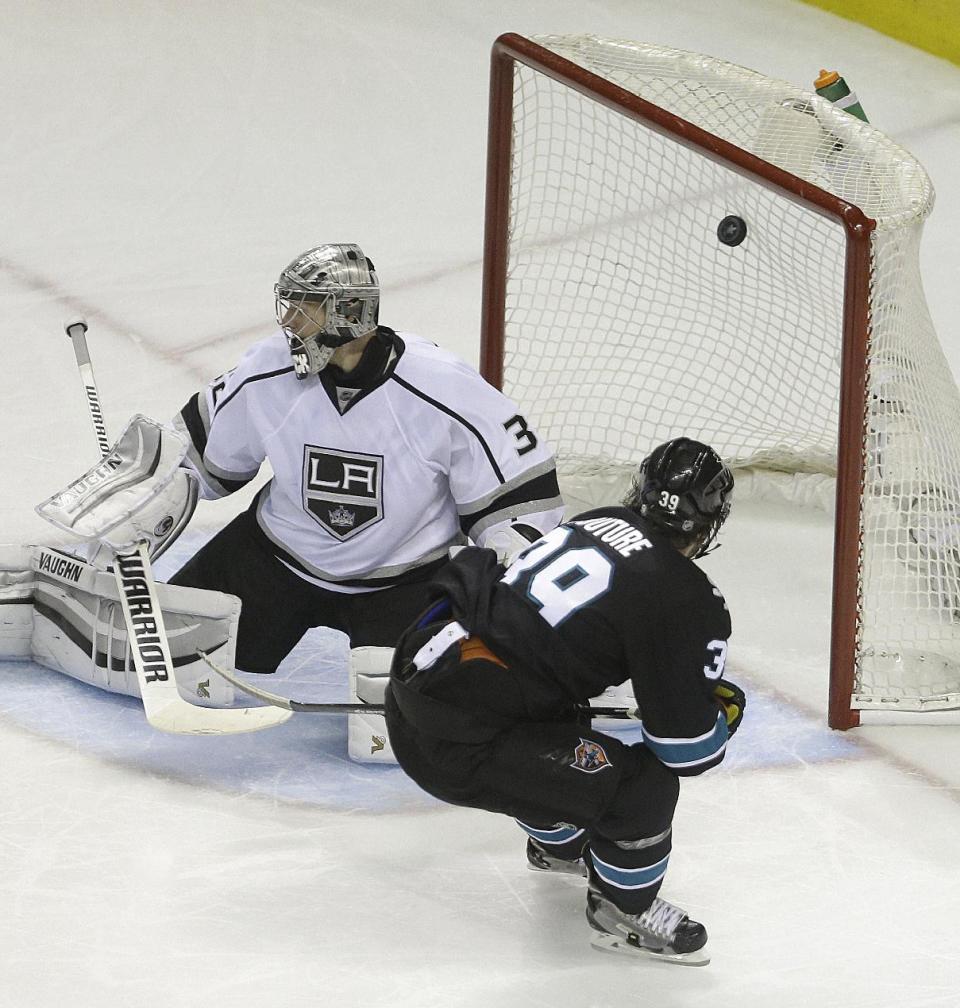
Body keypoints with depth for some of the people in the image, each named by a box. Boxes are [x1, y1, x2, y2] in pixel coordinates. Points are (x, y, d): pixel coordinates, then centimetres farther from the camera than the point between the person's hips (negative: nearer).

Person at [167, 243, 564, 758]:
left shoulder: (445, 393, -25)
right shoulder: (267, 373, -14)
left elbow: (521, 488, -15)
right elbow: (205, 448, 5)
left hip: (404, 576, -3)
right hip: (279, 555, 4)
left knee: (390, 733, -22)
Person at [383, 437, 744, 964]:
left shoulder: (597, 522, 12)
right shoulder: (686, 599, -10)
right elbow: (688, 749, -7)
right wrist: (725, 710, 16)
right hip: (455, 745, -9)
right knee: (645, 785, -7)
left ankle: (556, 840, 60)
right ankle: (623, 907, 18)